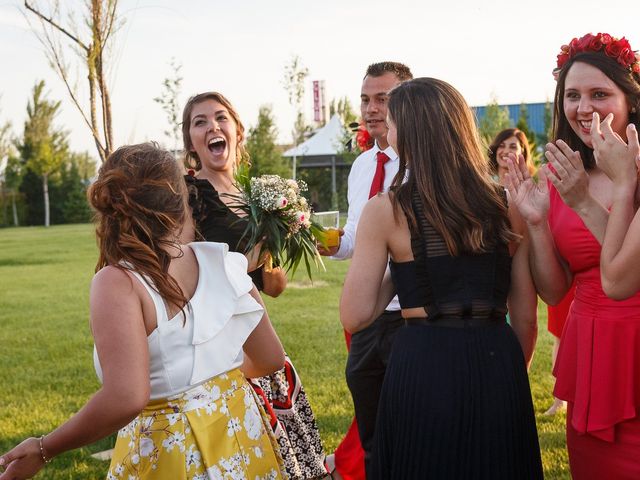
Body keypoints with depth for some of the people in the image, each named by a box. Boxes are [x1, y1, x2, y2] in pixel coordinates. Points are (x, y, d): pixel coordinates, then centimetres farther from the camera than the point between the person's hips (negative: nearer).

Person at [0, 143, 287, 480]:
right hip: (243, 434, 5)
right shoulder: (220, 263, -6)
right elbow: (270, 359, 4)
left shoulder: (118, 282, -19)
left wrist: (44, 450, -16)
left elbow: (126, 399, -29)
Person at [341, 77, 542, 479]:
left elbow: (355, 317, -5)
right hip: (498, 365, 3)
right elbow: (525, 316, 7)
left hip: (424, 369, -3)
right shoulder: (507, 205, 3)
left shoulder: (385, 210, -6)